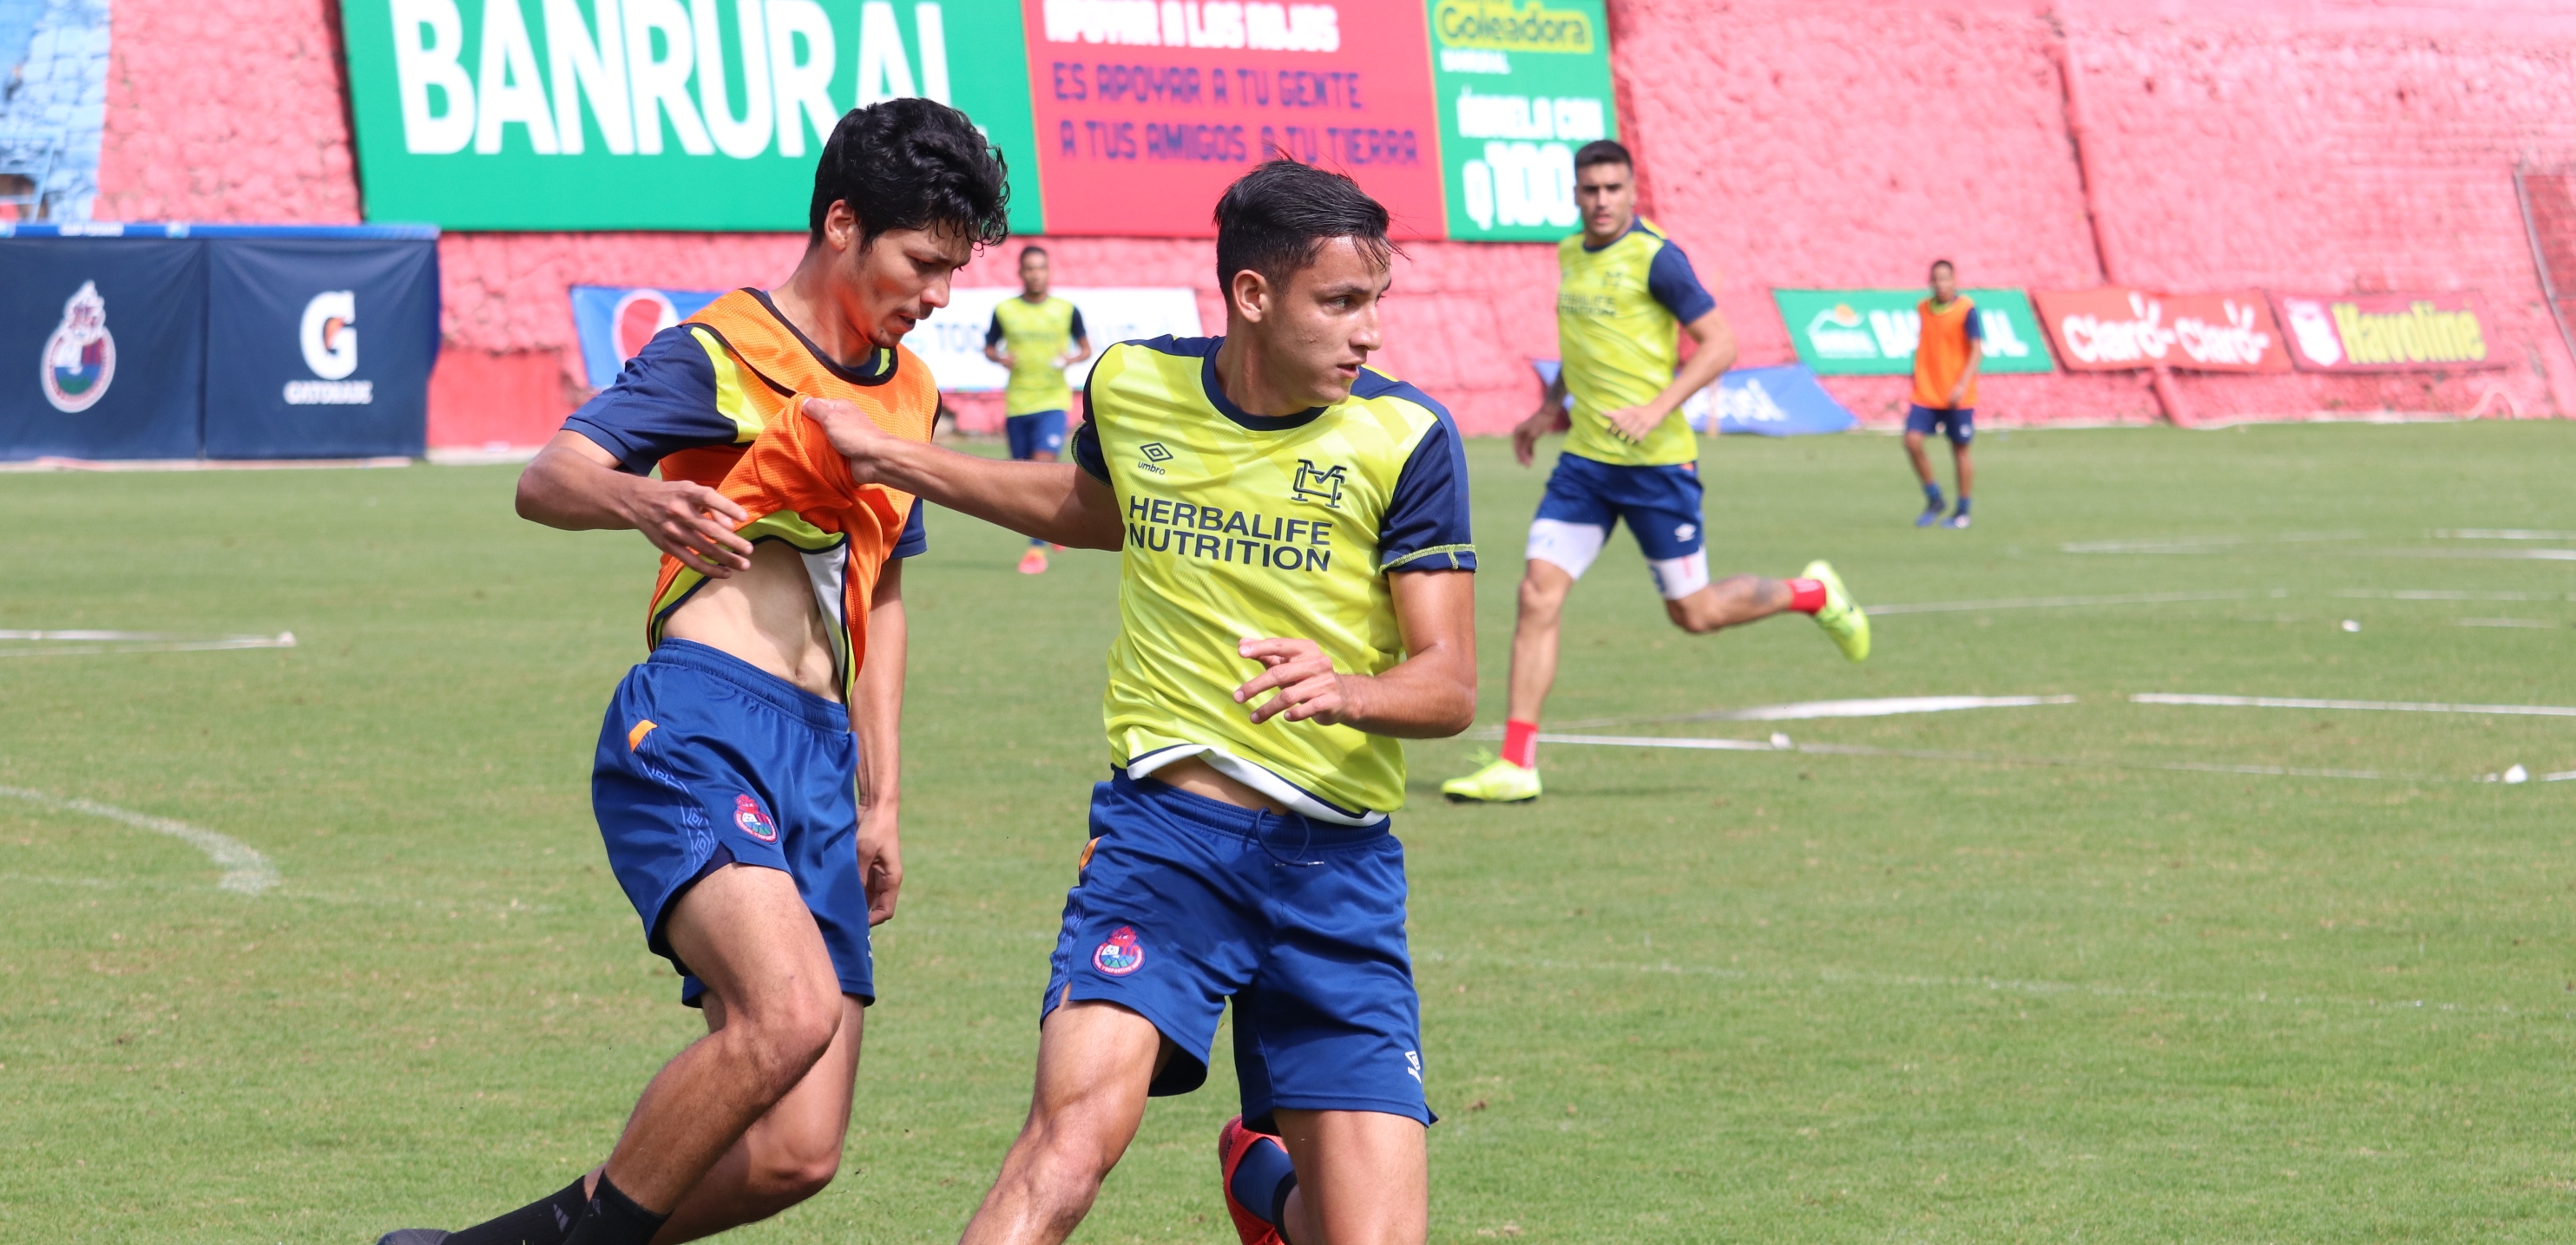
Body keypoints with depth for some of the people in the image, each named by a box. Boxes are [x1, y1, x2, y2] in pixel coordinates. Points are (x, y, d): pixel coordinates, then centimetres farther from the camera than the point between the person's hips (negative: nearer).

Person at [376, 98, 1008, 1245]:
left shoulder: (910, 393, 21)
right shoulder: (720, 354, -1)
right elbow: (545, 479, -15)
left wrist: (880, 800, 27)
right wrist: (643, 500, -38)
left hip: (817, 758, 7)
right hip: (697, 728, -7)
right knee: (791, 1009, -33)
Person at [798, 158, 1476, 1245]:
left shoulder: (1405, 438, -5)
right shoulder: (1132, 387, 3)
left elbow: (1450, 684, -6)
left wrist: (1346, 691, -28)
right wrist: (895, 462, 27)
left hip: (1336, 860, 0)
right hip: (1162, 820, 0)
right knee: (1076, 1132, -26)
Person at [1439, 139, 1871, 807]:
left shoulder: (1656, 258, -12)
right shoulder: (1571, 256, 10)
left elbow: (1719, 344, -13)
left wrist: (1657, 409, -22)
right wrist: (1551, 407, 16)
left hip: (1655, 460, -6)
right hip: (1584, 459, 6)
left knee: (1694, 613, 3)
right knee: (1538, 594, -7)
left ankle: (1811, 593, 31)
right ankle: (1516, 765, -6)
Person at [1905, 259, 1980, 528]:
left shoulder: (1966, 309, -9)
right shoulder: (1923, 309, 7)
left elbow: (1977, 350, -13)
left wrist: (1962, 385, -23)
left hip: (1957, 396, -4)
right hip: (1925, 393, 4)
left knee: (1959, 450, 3)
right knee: (1912, 441, -10)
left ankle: (1962, 511, 16)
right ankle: (1933, 500, 8)